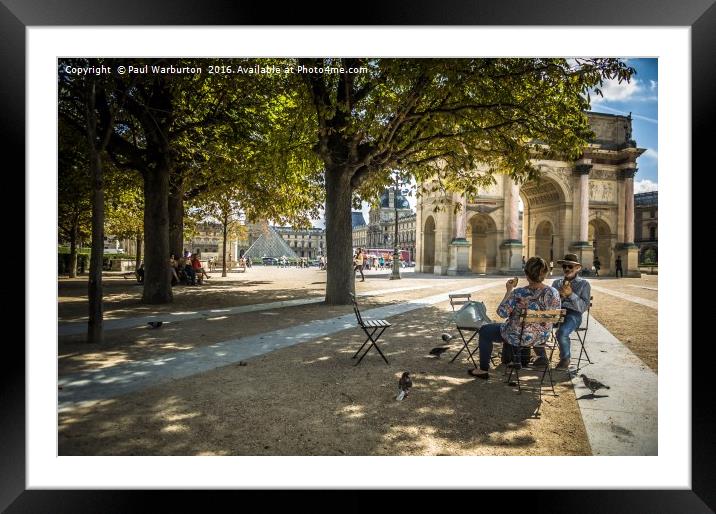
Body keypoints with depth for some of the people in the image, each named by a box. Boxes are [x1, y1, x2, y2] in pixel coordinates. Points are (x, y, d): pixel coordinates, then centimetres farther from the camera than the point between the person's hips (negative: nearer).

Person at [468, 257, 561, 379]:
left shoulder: (519, 293, -28)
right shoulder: (553, 292, -13)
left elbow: (502, 312, -21)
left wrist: (509, 291, -16)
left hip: (519, 337, -6)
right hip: (542, 336, 6)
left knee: (484, 331, 15)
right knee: (508, 326, 36)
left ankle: (483, 370, 20)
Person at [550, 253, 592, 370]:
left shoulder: (584, 284, 11)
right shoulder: (557, 282, 21)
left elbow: (584, 307, -1)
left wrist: (571, 294, -13)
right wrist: (560, 296, -7)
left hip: (573, 314, -3)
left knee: (562, 332, -34)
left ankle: (565, 359, -5)